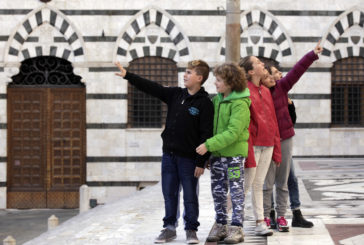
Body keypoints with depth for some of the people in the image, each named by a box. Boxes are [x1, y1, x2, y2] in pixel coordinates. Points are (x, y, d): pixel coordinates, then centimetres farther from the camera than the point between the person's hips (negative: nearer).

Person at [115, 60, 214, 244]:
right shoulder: (175, 94, 7)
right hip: (169, 154, 6)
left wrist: (201, 162, -16)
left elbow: (206, 135, -13)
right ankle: (169, 228, 21)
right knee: (169, 194, 11)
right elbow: (151, 88, 7)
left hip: (188, 158, -6)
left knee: (190, 196, 3)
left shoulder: (205, 103, -11)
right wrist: (127, 75, 1)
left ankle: (191, 229, 15)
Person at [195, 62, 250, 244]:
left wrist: (209, 145, -24)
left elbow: (233, 132, -22)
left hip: (234, 152, -7)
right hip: (217, 153, 7)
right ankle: (220, 226, 21)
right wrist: (208, 148, 8)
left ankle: (236, 228, 5)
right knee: (218, 191, 11)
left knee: (236, 191, 0)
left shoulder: (240, 104, -14)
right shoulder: (216, 100, 9)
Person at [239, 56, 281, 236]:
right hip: (252, 145, -7)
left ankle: (260, 223, 14)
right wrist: (247, 150, -18)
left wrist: (276, 147, 14)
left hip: (267, 145, 7)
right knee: (246, 184, -4)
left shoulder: (266, 91, 14)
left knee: (259, 185, 11)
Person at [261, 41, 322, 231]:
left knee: (283, 181, 9)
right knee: (267, 182, -1)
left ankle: (281, 216, 15)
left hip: (285, 140, 5)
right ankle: (265, 217, 8)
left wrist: (313, 54, -4)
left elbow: (297, 71, 0)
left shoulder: (281, 87, 1)